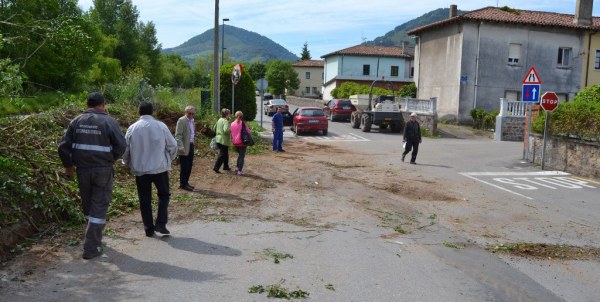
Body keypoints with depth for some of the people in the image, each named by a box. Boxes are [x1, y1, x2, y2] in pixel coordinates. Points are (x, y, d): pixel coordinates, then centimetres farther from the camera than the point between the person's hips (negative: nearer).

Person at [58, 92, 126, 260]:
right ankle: (91, 247, 1)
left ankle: (95, 237, 36)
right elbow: (121, 146, -12)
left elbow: (63, 146, 3)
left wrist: (68, 165, 15)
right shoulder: (109, 121, -9)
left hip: (82, 169, 4)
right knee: (99, 207, 2)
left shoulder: (77, 121, 4)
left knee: (87, 205, 20)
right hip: (103, 170, -4)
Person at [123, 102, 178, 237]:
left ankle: (149, 228, 14)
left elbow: (125, 149, 5)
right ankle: (161, 224, 2)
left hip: (140, 170, 2)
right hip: (159, 168, -2)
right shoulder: (161, 126, -8)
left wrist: (128, 164, 23)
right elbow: (172, 145, -2)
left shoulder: (132, 128, -3)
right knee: (164, 195, 14)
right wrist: (170, 158, 18)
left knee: (144, 199, 11)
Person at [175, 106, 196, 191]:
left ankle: (186, 182, 22)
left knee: (189, 166, 12)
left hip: (191, 146, 8)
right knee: (184, 166, -2)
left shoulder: (192, 121, 14)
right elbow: (178, 135, -17)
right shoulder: (181, 120, -12)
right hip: (184, 147, -8)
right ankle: (183, 184, 7)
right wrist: (180, 147, -25)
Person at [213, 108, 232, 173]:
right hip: (224, 140, -9)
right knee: (222, 154, -4)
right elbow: (226, 130, -29)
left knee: (225, 154, 20)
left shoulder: (219, 120, 12)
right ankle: (216, 167, -8)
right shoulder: (226, 121, -16)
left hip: (218, 139, 9)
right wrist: (230, 130, -12)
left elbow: (215, 128, 19)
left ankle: (226, 166, 29)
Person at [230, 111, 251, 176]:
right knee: (242, 156, 4)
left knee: (240, 155, 23)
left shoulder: (232, 124, 0)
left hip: (235, 143, 4)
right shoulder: (242, 123, -10)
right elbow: (249, 132, -7)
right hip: (242, 142, -4)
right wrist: (250, 131, 14)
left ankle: (237, 167, 20)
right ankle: (240, 171, 2)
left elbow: (231, 133, 7)